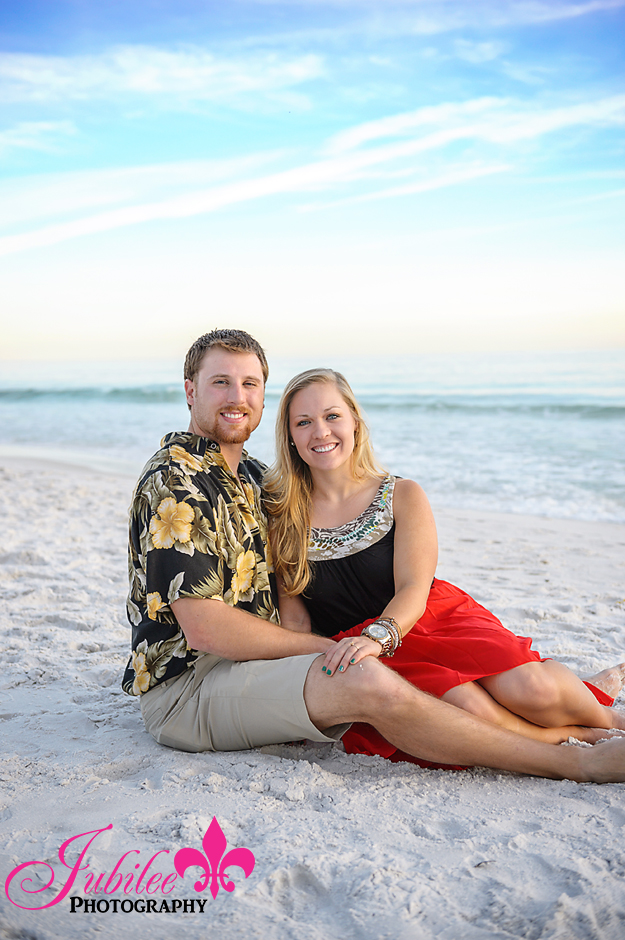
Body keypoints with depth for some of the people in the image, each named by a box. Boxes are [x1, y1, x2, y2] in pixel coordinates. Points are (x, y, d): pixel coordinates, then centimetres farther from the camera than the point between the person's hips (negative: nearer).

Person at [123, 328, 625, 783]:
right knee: (368, 682, -28)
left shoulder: (252, 476, 14)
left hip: (248, 664, 9)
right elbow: (205, 629, -21)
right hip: (184, 686, -9)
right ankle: (580, 763, -19)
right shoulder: (174, 480, -15)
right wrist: (325, 647, -13)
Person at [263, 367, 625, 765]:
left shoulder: (403, 496, 1)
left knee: (532, 688, -25)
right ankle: (579, 735, -5)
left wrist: (376, 636, -32)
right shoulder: (281, 518, 1)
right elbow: (295, 620, 1)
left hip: (437, 620, 1)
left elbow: (414, 591, -10)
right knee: (471, 710, -29)